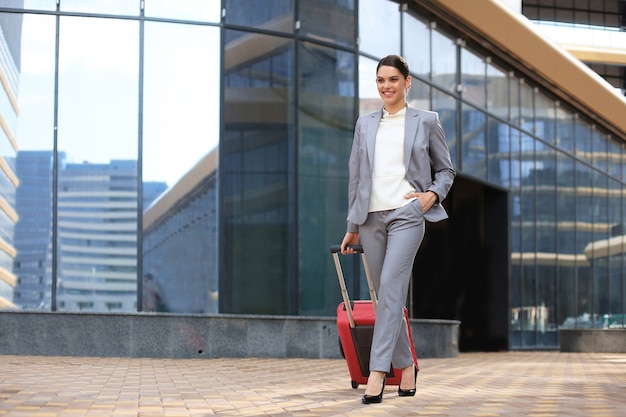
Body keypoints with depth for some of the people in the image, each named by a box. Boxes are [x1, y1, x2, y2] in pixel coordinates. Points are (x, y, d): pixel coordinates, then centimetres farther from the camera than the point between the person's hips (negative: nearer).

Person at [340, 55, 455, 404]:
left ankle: (378, 372, -20)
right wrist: (352, 226, 15)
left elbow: (446, 170, 12)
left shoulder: (426, 121, 6)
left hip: (406, 214, -4)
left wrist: (432, 194, -8)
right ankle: (406, 365, 20)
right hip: (371, 217, 4)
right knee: (387, 294, 6)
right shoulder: (365, 124, 15)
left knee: (391, 288, -17)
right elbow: (356, 177, 17)